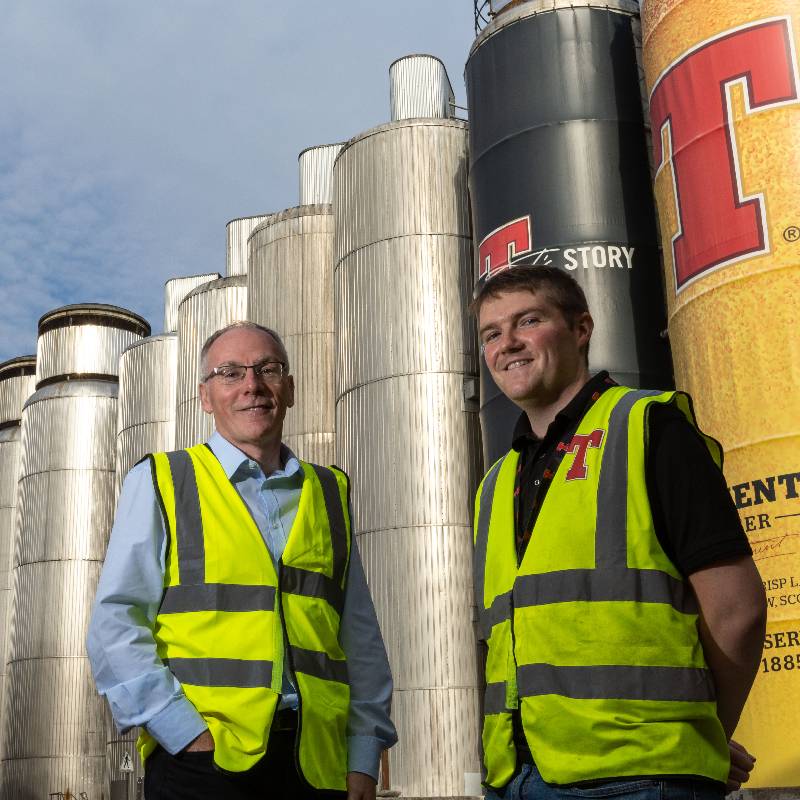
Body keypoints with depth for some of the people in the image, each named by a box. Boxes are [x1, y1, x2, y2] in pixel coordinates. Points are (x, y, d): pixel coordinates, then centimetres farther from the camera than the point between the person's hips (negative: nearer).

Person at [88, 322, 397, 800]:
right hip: (203, 760, -3)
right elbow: (116, 625, -3)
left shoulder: (330, 494, 13)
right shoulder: (160, 483, 4)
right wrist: (185, 733, -12)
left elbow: (362, 639, 11)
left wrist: (365, 758, 2)